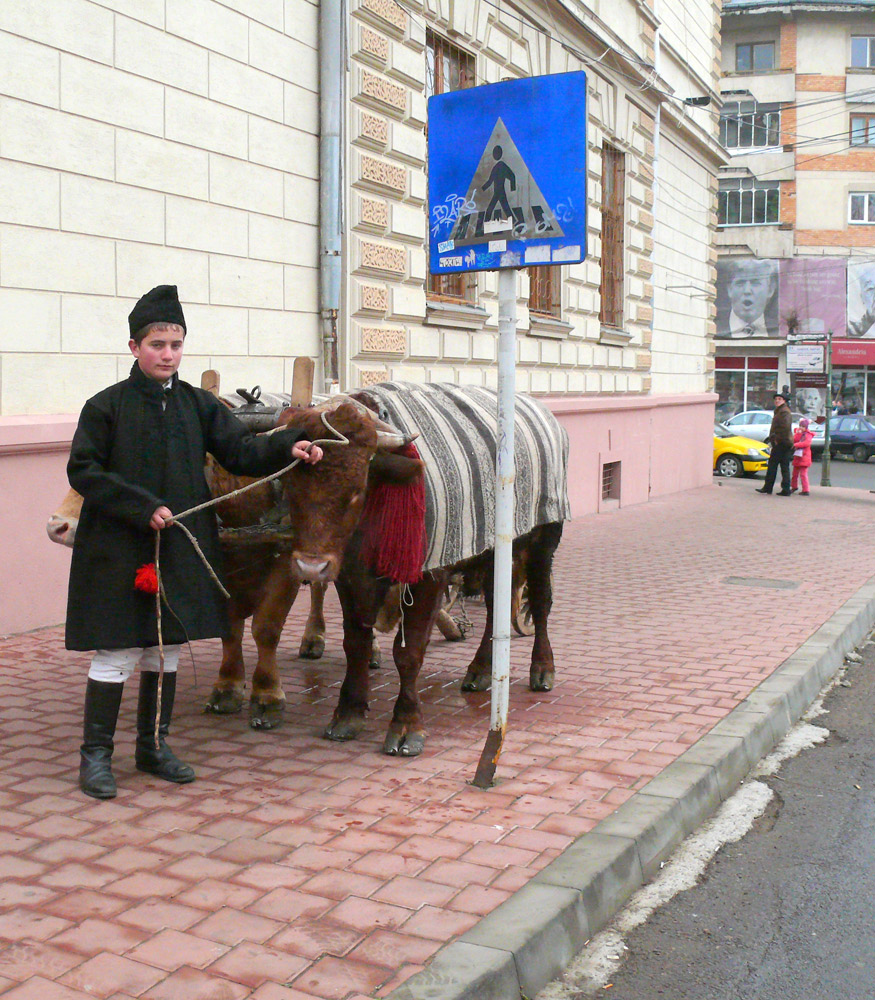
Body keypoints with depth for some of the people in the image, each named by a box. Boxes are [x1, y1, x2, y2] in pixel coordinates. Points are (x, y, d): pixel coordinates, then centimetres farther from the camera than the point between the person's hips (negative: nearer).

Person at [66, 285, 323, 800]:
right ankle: (96, 754, 14)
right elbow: (83, 472, -7)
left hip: (181, 548, 5)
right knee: (116, 653, 0)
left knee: (166, 650, 13)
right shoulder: (107, 406, -5)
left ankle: (154, 747, 27)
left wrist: (287, 447, -19)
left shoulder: (198, 405, 7)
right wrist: (142, 507, -16)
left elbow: (240, 449, -1)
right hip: (118, 550, -4)